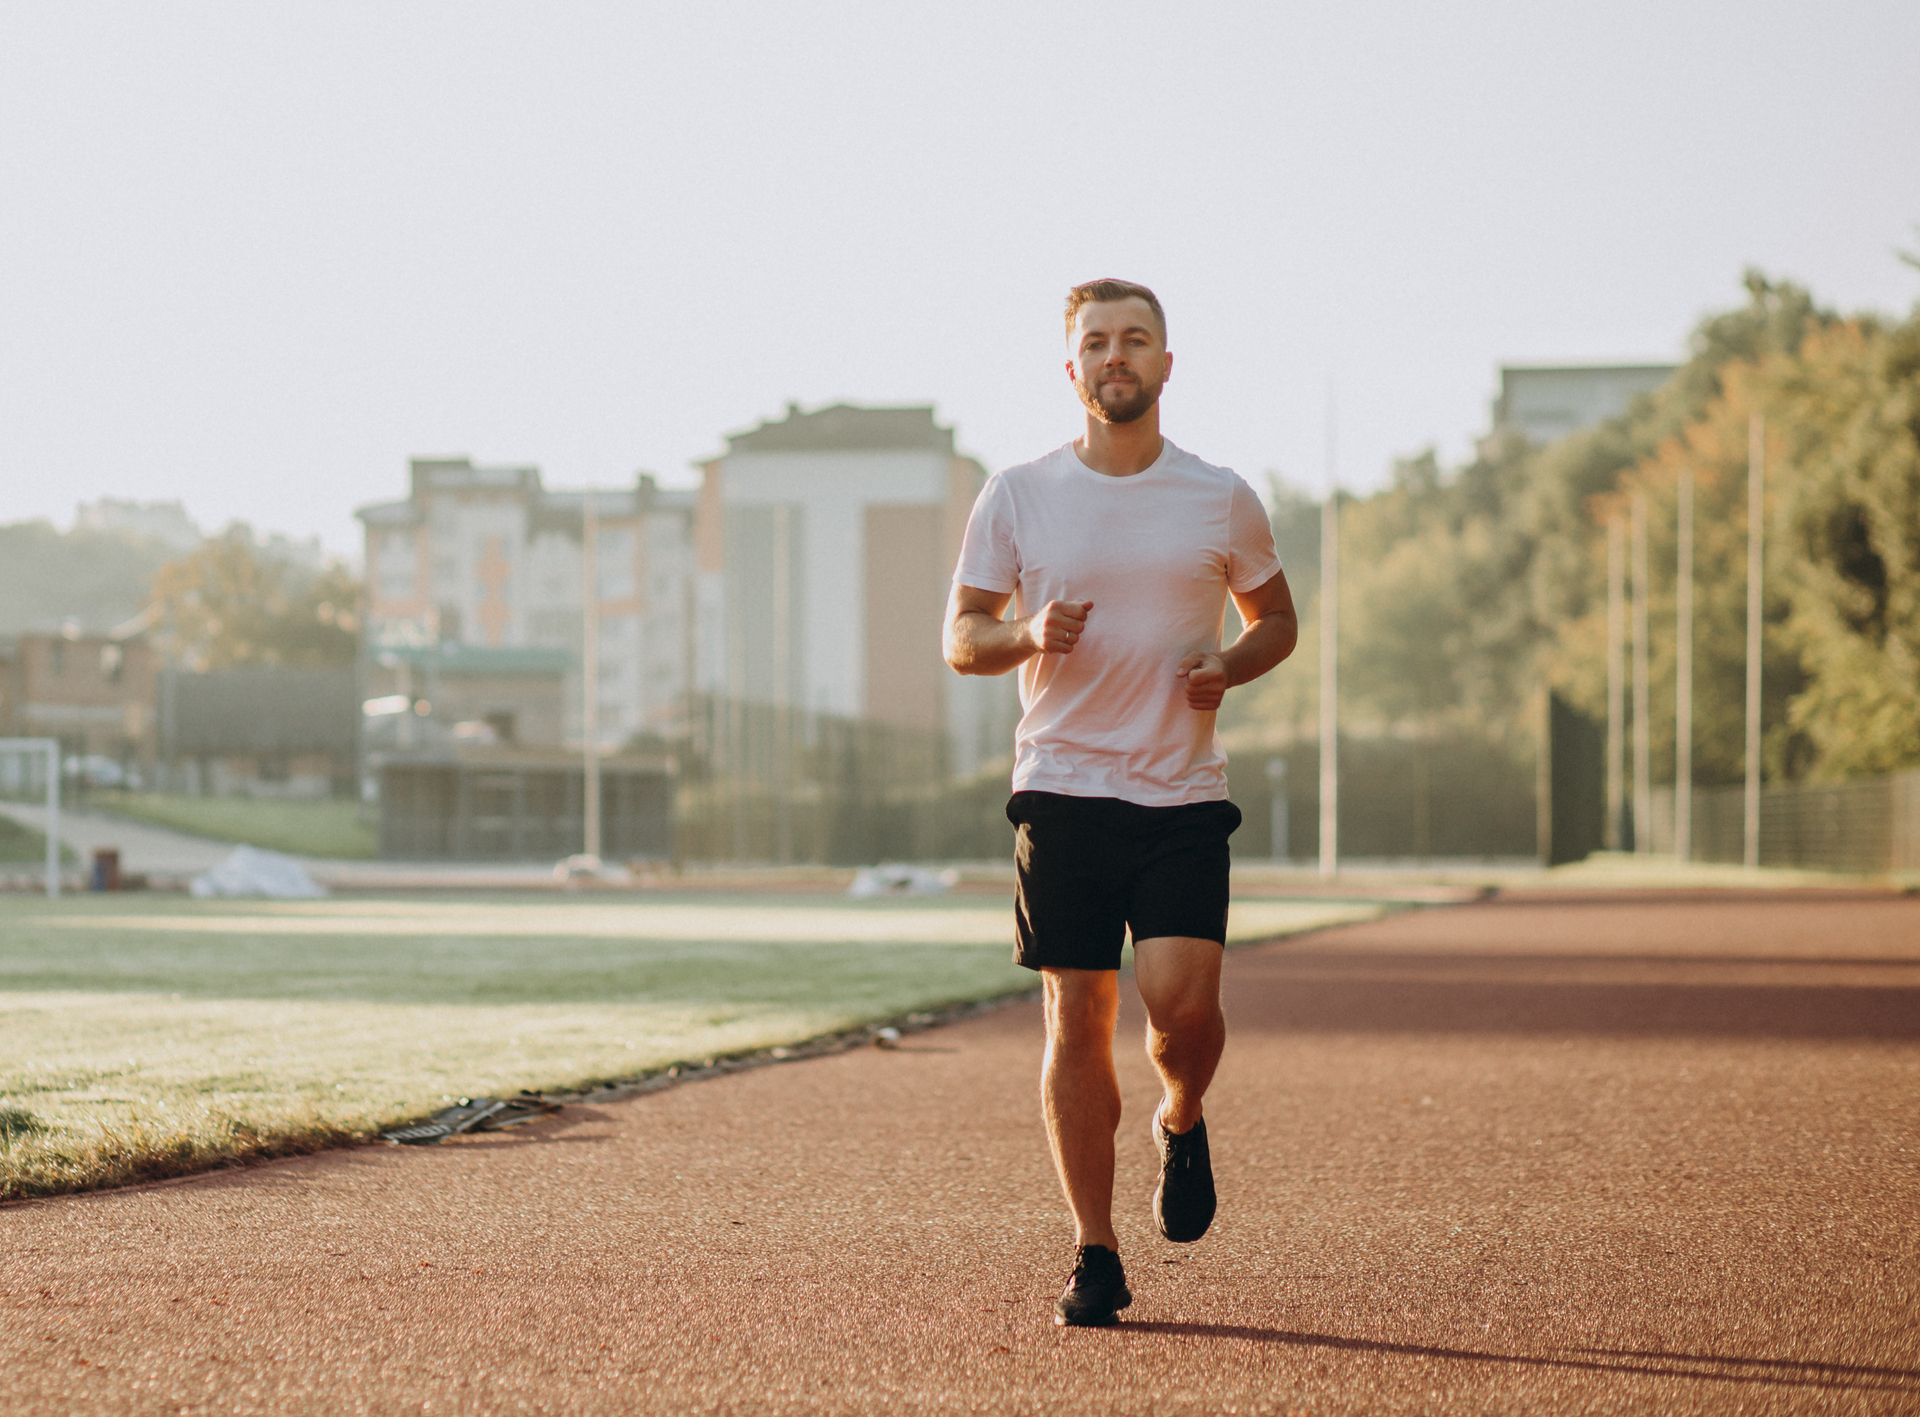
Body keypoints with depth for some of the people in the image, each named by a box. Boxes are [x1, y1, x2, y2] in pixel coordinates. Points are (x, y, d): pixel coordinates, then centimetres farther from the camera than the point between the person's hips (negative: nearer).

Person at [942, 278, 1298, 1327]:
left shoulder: (1221, 500, 5)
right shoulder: (1017, 496, 4)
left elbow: (1276, 619, 17)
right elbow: (960, 637, 8)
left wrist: (1231, 666, -5)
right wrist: (1027, 636, -14)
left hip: (1183, 795, 0)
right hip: (1062, 791, 0)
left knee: (1181, 999, -16)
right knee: (1077, 1018, -1)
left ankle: (1182, 1123, 19)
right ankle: (1094, 1256, 9)